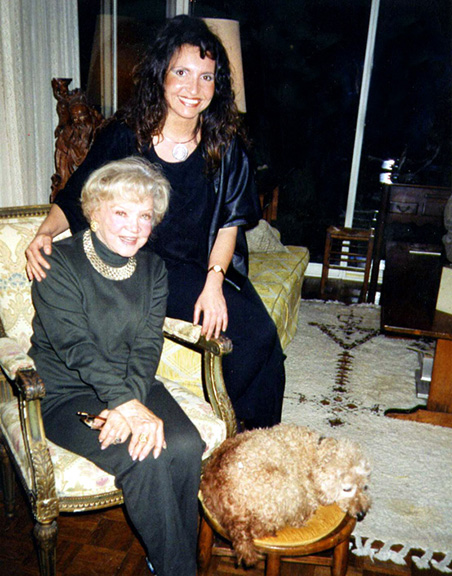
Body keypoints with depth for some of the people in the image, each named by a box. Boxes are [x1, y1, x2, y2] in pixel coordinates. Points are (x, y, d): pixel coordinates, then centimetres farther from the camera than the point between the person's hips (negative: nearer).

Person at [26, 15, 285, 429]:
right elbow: (74, 200, 5)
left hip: (207, 269, 4)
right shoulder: (123, 138, -5)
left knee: (261, 334, -18)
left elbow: (230, 221, 3)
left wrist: (213, 281, -11)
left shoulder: (226, 146, 1)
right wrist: (45, 233, -16)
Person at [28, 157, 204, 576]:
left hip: (134, 384, 4)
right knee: (144, 459, -25)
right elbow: (77, 349, -20)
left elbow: (148, 346, -5)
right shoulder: (59, 265, -11)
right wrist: (131, 407, -30)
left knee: (185, 446, -21)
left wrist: (128, 404, -22)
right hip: (67, 392, -4)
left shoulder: (152, 267, 4)